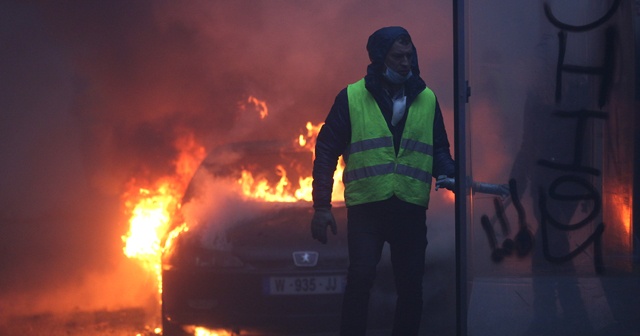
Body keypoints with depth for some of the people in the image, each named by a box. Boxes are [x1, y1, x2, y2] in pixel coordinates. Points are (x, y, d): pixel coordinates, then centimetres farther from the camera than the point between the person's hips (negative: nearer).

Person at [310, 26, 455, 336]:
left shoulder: (427, 99, 10)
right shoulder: (351, 97, 1)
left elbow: (438, 149, 15)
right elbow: (327, 151, 3)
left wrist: (449, 175, -8)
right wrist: (321, 206, -3)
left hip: (410, 209, 3)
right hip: (365, 208, -3)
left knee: (410, 286, 5)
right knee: (360, 280, -11)